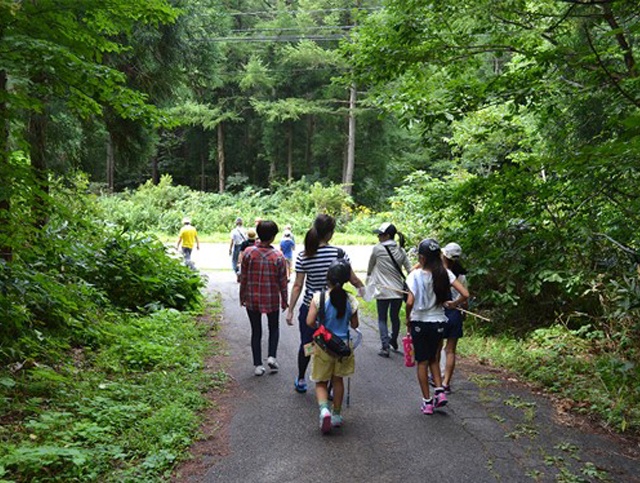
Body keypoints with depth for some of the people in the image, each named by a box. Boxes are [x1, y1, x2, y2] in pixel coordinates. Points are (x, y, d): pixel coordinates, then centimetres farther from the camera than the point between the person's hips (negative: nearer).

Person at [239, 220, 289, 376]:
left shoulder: (248, 253, -10)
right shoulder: (278, 256, -12)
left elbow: (243, 278, -3)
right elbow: (282, 281, -5)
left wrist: (242, 296, 10)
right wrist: (284, 300, 8)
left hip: (252, 299, 1)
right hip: (272, 299, -1)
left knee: (256, 331, 12)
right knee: (274, 328, 21)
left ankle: (258, 365, 14)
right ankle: (271, 356, 5)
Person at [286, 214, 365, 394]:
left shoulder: (303, 256, -9)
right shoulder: (338, 253, -12)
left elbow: (297, 286, -7)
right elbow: (352, 279, -4)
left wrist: (290, 309, 0)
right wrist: (361, 287, 18)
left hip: (309, 308, 2)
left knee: (306, 344, 20)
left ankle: (301, 381, 37)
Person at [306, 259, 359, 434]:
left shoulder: (319, 297, -17)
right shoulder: (351, 300, -10)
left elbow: (310, 322, -19)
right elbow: (354, 325, 1)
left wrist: (319, 329, 2)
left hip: (323, 346, -2)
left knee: (321, 382, 12)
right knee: (338, 380, 20)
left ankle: (324, 408, -14)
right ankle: (336, 414, 29)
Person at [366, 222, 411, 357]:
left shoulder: (377, 249, -8)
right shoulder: (401, 251, 4)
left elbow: (370, 267, 6)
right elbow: (409, 270, 2)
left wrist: (368, 281, 24)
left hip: (383, 290, -4)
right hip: (398, 290, 4)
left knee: (382, 319, 7)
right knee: (395, 317, 20)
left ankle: (385, 347, -2)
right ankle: (394, 341, 38)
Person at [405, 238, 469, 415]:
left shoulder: (416, 275, -15)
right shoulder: (445, 273, -5)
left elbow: (410, 302, -22)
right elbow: (465, 295, -11)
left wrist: (408, 320, -6)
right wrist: (454, 304, 7)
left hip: (419, 322, -3)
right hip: (438, 322, 3)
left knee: (422, 362, 10)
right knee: (433, 358, 24)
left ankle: (427, 402, 14)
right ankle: (440, 391, 11)